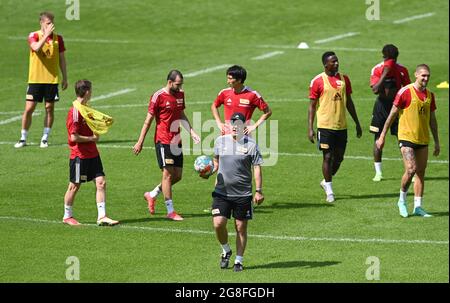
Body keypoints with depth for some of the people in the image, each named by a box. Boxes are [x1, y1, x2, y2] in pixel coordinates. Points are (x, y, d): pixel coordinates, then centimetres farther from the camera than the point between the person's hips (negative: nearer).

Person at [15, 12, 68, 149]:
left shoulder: (58, 38, 5)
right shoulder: (34, 36, -3)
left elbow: (61, 59, 12)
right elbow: (36, 48, -26)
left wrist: (65, 78, 11)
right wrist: (47, 34, -25)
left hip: (52, 79, 2)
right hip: (35, 79, -2)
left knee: (49, 108, 2)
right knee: (29, 108, -2)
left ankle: (45, 138, 11)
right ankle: (23, 138, 8)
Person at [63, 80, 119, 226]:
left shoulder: (86, 109, 11)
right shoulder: (74, 112, -18)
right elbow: (74, 137, -22)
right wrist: (92, 138, -12)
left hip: (92, 154, 8)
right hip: (79, 155, -8)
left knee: (101, 183, -1)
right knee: (74, 186, 6)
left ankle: (102, 216, 0)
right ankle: (67, 216, 21)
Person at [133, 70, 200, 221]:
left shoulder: (180, 94, 10)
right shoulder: (158, 96, -10)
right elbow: (148, 120, -7)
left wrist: (191, 132, 11)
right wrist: (140, 142, -6)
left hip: (177, 140, 7)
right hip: (163, 141, -7)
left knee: (177, 176, 7)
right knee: (168, 174, -7)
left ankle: (152, 195, 26)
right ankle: (170, 211, -2)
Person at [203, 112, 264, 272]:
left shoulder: (251, 144, -4)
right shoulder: (220, 141, 5)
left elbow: (257, 168, -4)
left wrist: (258, 191, -9)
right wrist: (208, 173, 1)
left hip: (243, 194, -2)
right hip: (222, 191, 2)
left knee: (241, 228, 4)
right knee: (218, 223, -10)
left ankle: (239, 261, 17)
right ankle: (226, 251, 17)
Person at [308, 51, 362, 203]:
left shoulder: (344, 79, 8)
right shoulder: (318, 81, -6)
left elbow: (349, 102, 16)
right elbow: (312, 106, -4)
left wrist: (357, 124, 16)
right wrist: (310, 129, -9)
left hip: (341, 126, 5)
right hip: (325, 126, -5)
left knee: (339, 158, 9)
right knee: (328, 157, -4)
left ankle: (326, 182, 31)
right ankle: (329, 191, 7)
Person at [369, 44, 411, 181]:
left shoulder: (402, 70, 1)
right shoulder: (377, 70, -6)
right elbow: (375, 90, -19)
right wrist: (385, 74, -28)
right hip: (382, 105, -1)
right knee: (378, 139, 2)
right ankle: (378, 172, 11)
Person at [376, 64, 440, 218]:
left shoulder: (430, 95, 9)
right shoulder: (405, 92, -10)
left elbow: (432, 120, 17)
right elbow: (392, 115, -6)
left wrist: (436, 142, 17)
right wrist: (382, 136, -6)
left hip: (423, 139, 6)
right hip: (407, 137, -6)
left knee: (421, 172, 4)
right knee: (411, 169, -15)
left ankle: (418, 207, 10)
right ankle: (402, 200, 5)